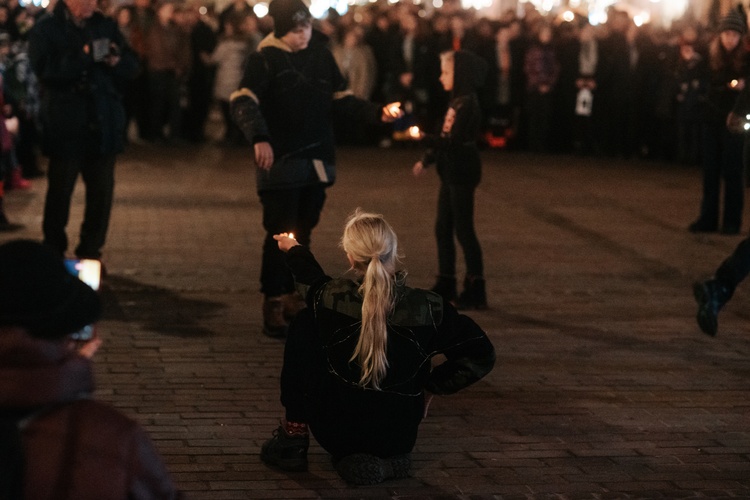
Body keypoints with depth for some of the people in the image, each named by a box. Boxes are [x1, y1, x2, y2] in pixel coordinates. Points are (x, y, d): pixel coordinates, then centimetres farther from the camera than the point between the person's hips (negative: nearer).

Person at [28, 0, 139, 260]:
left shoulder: (105, 25, 11)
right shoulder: (46, 29, -3)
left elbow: (132, 66, 8)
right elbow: (45, 70, -17)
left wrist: (116, 61, -14)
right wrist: (85, 56, -23)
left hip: (104, 126, 4)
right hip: (65, 128, -4)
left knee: (102, 191, 6)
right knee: (60, 192, 3)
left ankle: (91, 251, 19)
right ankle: (53, 254, 14)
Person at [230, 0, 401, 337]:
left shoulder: (321, 55, 8)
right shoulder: (265, 58, -9)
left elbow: (341, 102, 13)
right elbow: (242, 101, -21)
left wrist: (377, 113, -3)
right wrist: (259, 137, -37)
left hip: (316, 162, 5)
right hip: (280, 161, -5)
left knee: (301, 233, 11)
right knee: (280, 235, -5)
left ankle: (288, 296, 23)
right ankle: (272, 305, 3)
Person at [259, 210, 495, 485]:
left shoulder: (332, 298, -16)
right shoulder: (428, 308, -17)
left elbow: (311, 283, 10)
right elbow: (481, 355, -8)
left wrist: (295, 249, 32)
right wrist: (431, 382, 1)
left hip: (335, 433, -2)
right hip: (398, 439, 2)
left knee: (304, 324, 13)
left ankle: (293, 437, 17)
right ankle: (390, 460, 13)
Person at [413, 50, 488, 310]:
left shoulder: (467, 104, -17)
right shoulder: (456, 102, 11)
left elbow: (454, 142, -23)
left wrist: (422, 139, -26)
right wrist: (426, 160, 13)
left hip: (462, 173, -10)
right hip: (450, 173, 10)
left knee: (463, 229, -5)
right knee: (443, 228, 14)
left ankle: (475, 290, 1)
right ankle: (446, 285, 24)